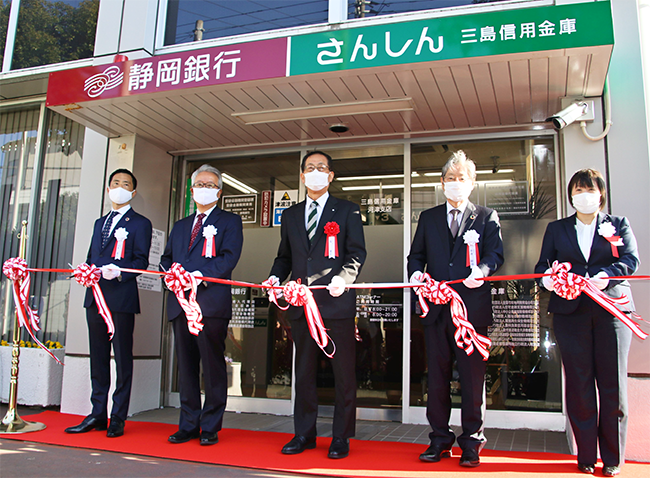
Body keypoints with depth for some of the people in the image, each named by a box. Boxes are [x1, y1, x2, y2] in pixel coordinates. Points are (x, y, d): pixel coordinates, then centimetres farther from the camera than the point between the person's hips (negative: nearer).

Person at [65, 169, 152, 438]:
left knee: (122, 358, -3)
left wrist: (119, 271, -23)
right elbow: (91, 257, 24)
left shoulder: (140, 223, 3)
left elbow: (141, 261, -6)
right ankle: (97, 415, 17)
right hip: (95, 296, 7)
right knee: (98, 357, 10)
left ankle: (118, 419, 3)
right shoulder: (100, 223, 25)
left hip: (122, 297, -6)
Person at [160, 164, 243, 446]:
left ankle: (210, 427, 7)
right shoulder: (180, 226, 25)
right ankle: (188, 425, 17)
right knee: (186, 366, 9)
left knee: (213, 367, -2)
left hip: (211, 303, -5)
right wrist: (171, 272, -2)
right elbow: (166, 258, 22)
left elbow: (229, 257, -7)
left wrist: (201, 275, -20)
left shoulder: (229, 221, 7)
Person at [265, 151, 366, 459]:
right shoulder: (290, 215, 18)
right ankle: (304, 434, 23)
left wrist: (343, 278, -18)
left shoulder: (347, 211, 7)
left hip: (336, 303, -4)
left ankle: (341, 438, 12)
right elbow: (285, 256, 20)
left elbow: (357, 252, -1)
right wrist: (275, 277, 1)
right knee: (304, 371, 11)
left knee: (343, 373, 1)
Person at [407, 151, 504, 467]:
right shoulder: (428, 218, 18)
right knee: (437, 376, 8)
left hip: (473, 308, -2)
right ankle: (440, 439, 19)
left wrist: (481, 270, -23)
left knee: (473, 376, 1)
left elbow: (495, 254, -2)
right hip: (436, 307, 3)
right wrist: (416, 272, -7)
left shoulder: (486, 217, 10)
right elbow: (416, 254, 15)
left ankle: (471, 442, 14)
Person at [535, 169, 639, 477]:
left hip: (612, 309, -1)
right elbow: (542, 265, 11)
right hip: (571, 311, 1)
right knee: (579, 383, 1)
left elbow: (631, 259, -1)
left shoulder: (619, 225, 15)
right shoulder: (556, 229, 18)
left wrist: (606, 275, -20)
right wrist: (548, 278, -13)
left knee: (613, 384, -1)